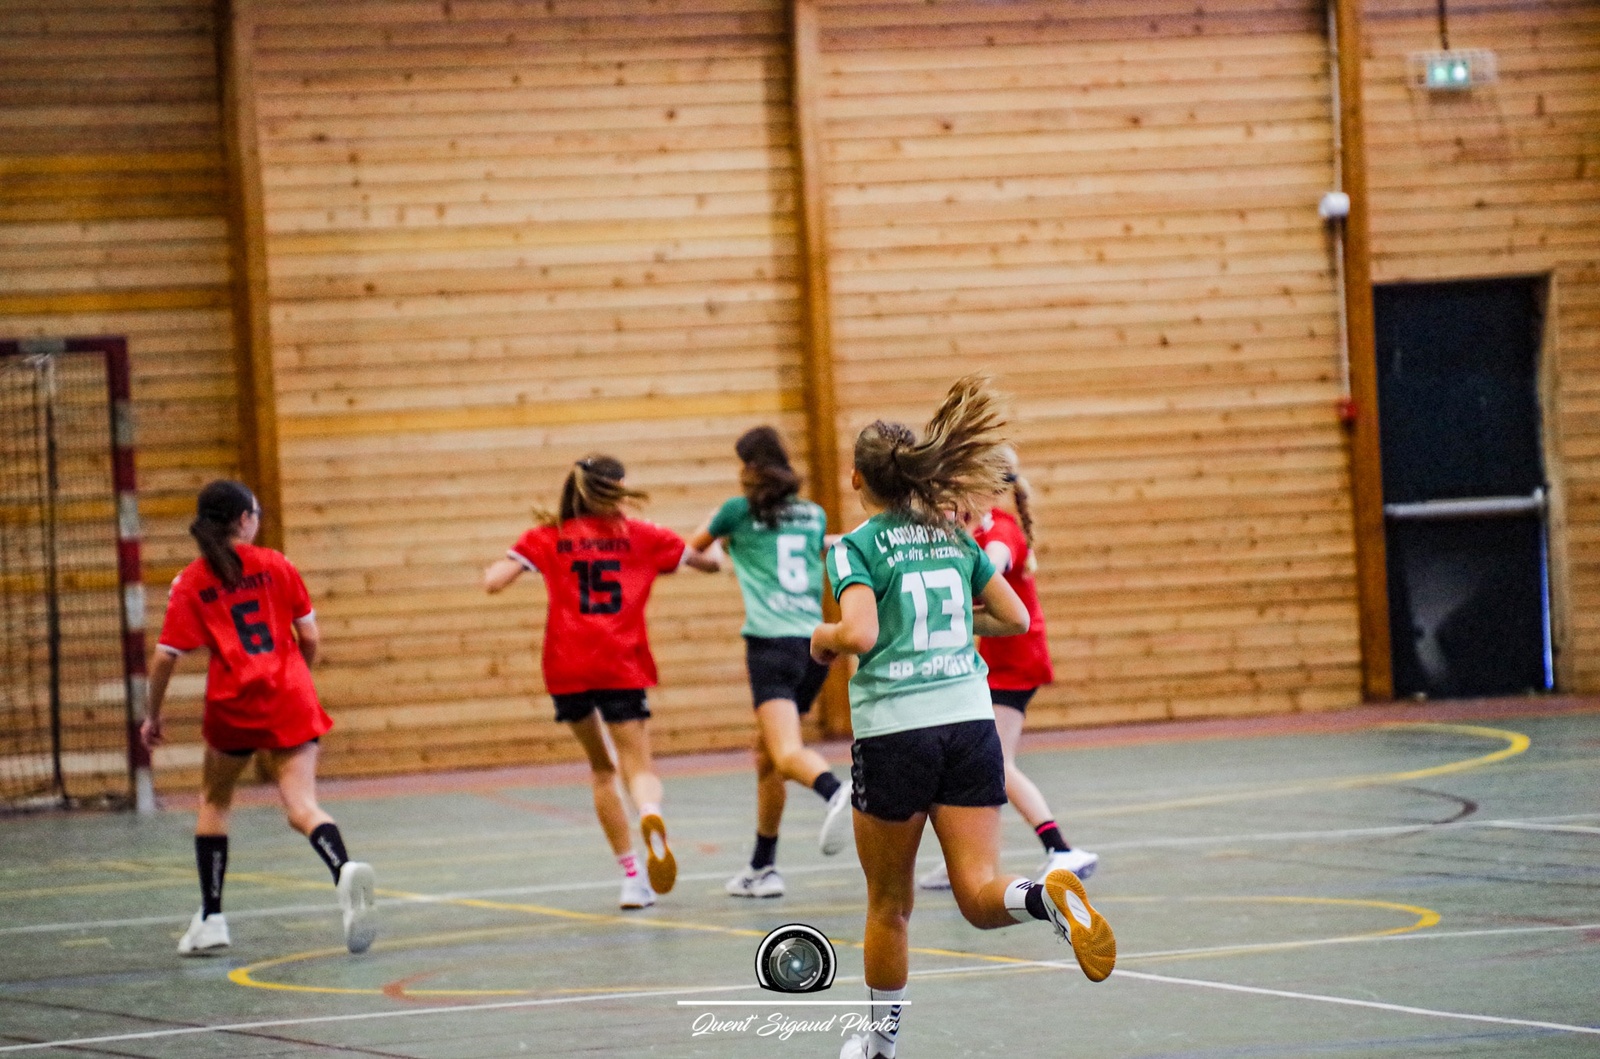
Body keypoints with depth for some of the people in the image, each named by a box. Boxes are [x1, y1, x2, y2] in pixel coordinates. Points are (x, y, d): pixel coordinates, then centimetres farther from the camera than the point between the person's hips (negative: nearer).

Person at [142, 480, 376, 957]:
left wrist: (153, 715, 9)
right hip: (290, 702, 1)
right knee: (302, 809, -5)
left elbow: (165, 656, -3)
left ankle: (211, 919, 17)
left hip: (233, 704, 0)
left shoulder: (191, 582, 1)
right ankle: (345, 871, -37)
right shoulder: (275, 566, 5)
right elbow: (310, 637, 6)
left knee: (214, 801, 21)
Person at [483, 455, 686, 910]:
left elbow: (493, 582, -3)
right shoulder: (639, 535, 9)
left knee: (601, 768, 19)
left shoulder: (548, 537, 8)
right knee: (638, 768, -5)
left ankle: (632, 877, 13)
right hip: (621, 667, -2)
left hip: (567, 669, 2)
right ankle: (651, 818, -43)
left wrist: (496, 567, 20)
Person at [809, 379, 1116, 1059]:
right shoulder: (954, 538, 11)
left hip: (894, 729, -3)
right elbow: (1015, 619, 13)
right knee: (979, 894, -2)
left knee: (889, 904, 13)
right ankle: (1049, 895, -34)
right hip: (970, 719, 3)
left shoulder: (856, 548, -4)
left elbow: (861, 634, -20)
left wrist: (825, 638, 1)